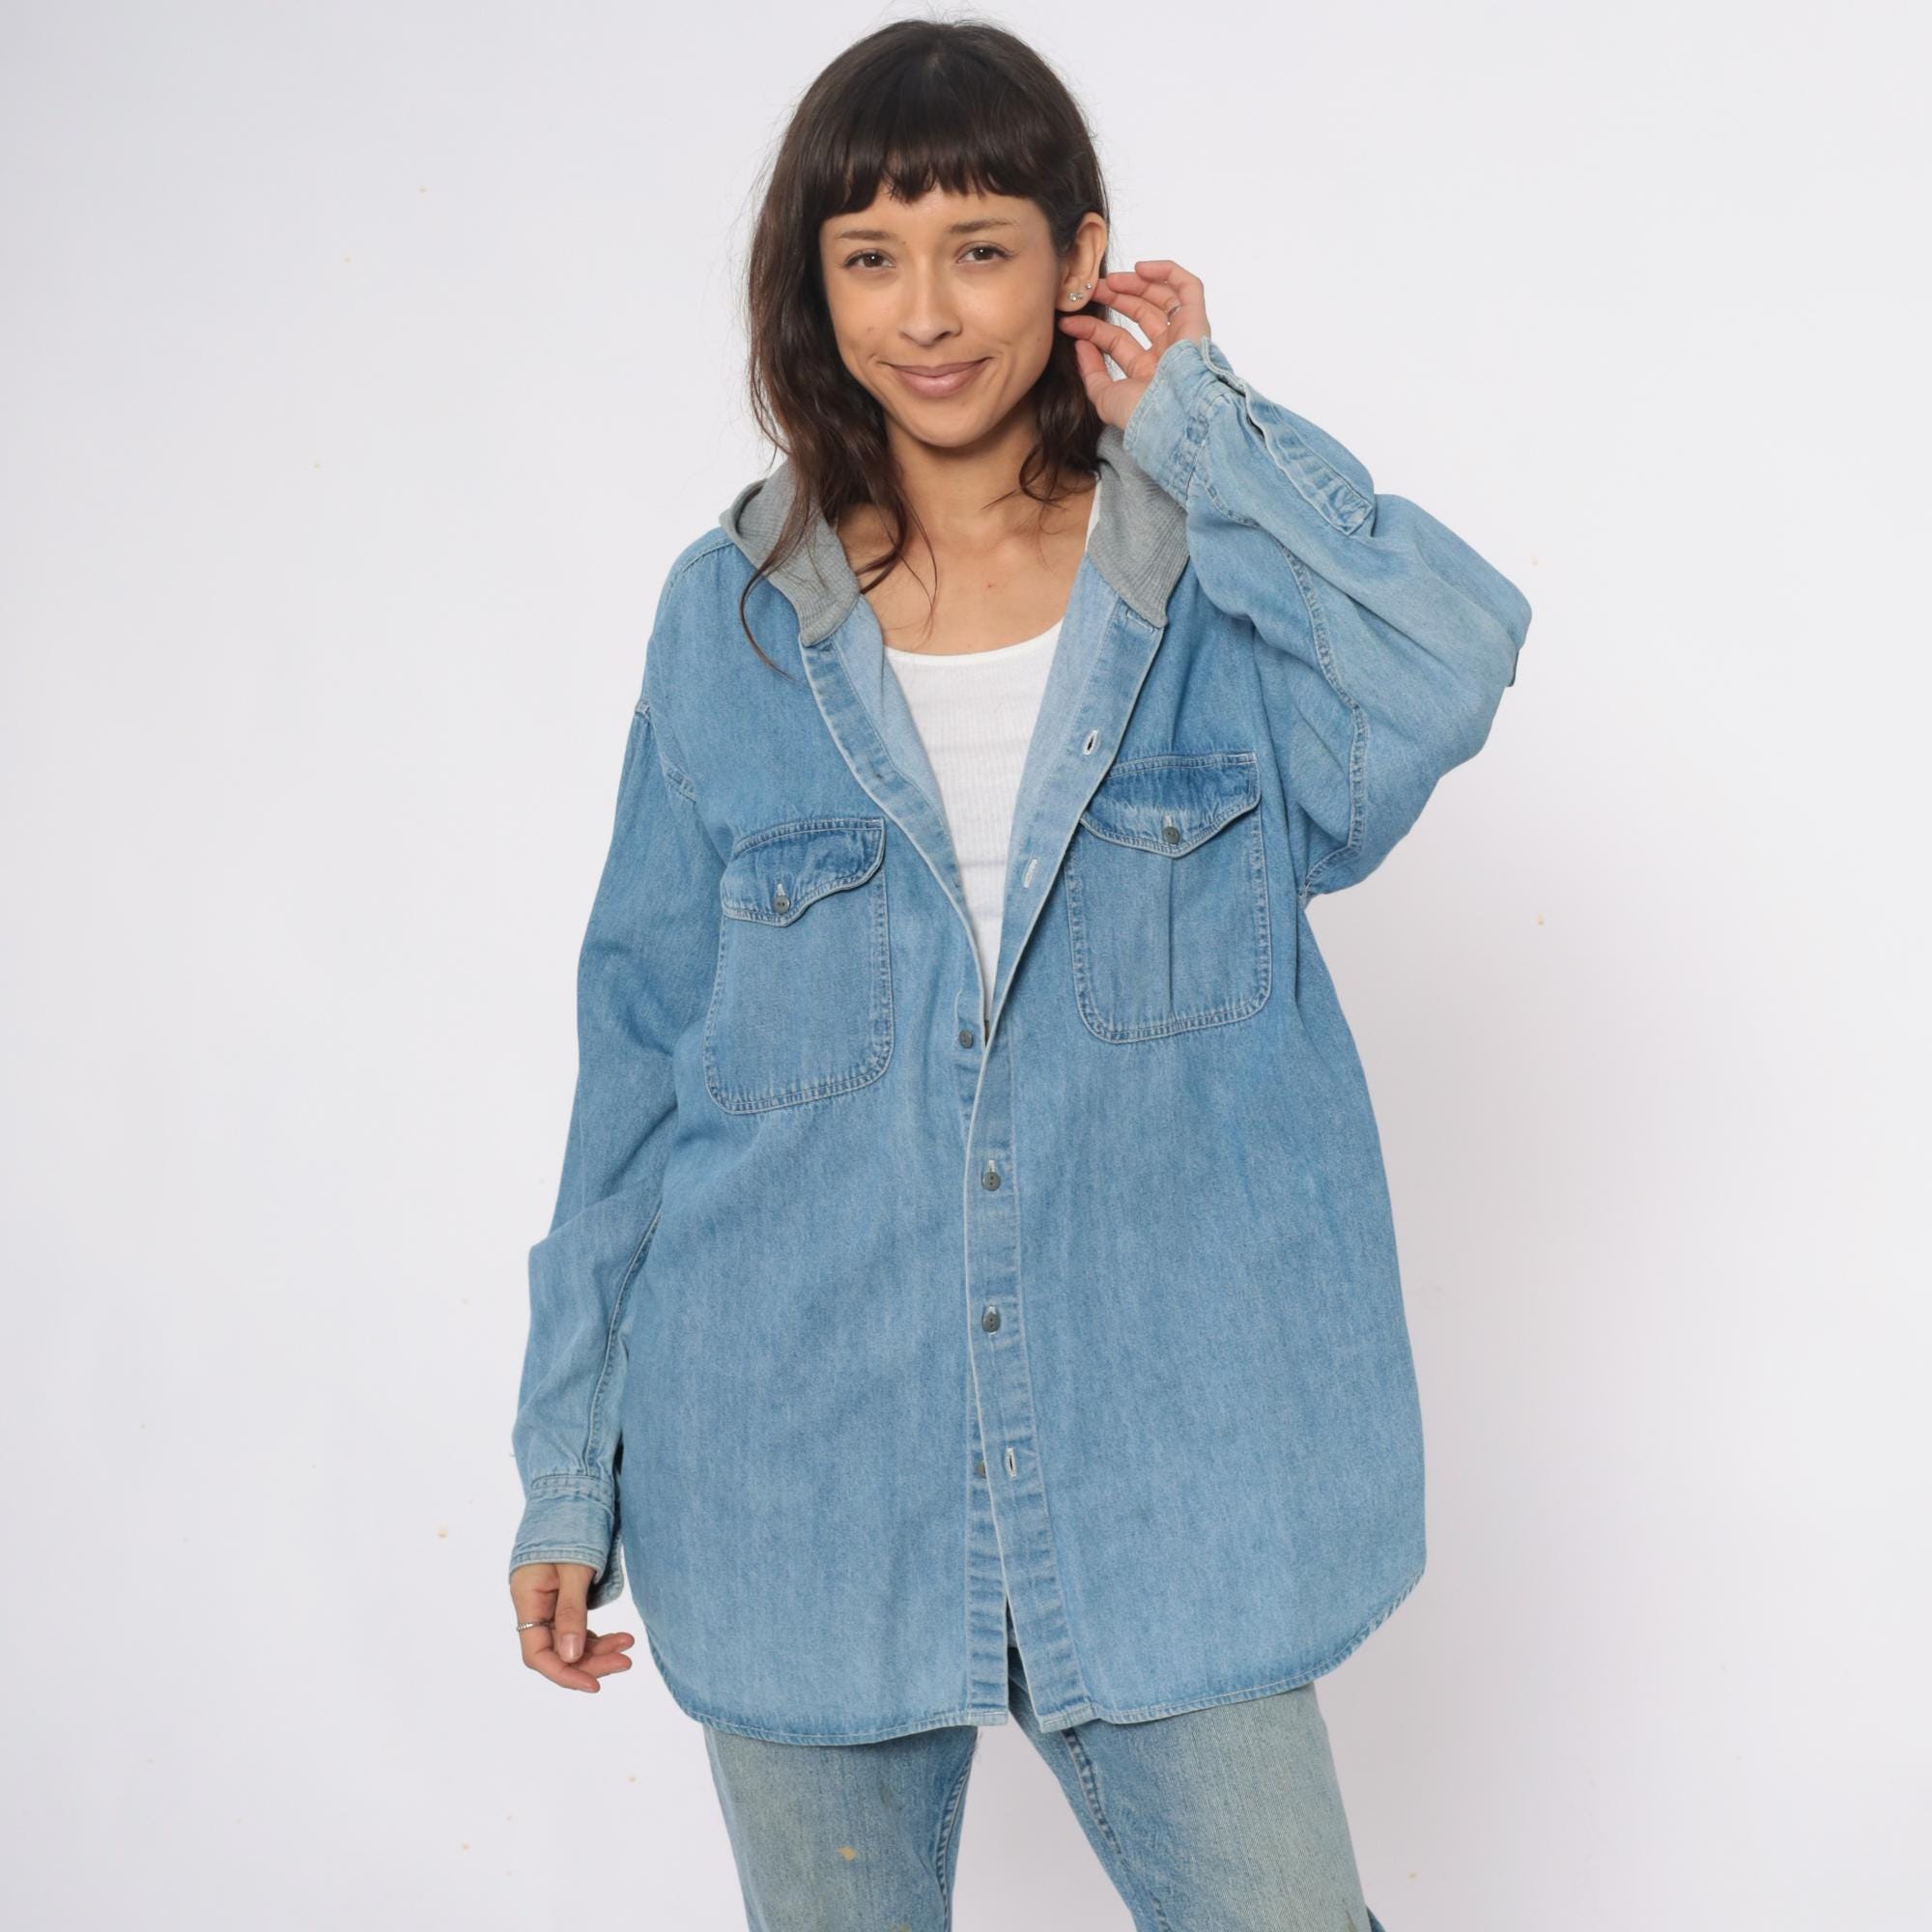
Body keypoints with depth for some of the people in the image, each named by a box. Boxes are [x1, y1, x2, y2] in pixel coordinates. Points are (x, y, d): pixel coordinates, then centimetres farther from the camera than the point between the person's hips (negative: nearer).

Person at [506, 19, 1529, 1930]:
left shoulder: (1214, 579, -1)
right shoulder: (731, 617, 1)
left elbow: (1448, 665, -24)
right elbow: (642, 1046, 4)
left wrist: (1195, 420, -12)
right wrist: (569, 1464, 5)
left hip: (1158, 1473, -1)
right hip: (800, 1476, 1)